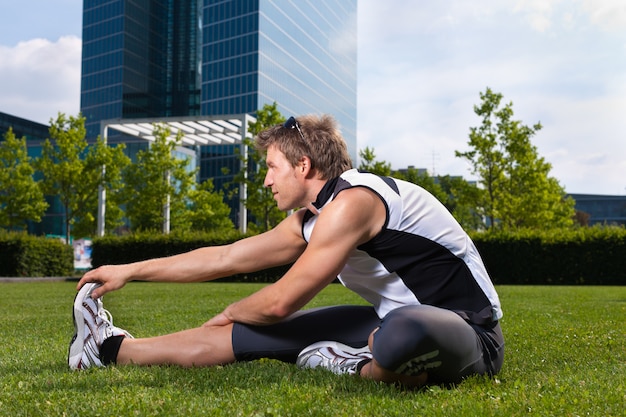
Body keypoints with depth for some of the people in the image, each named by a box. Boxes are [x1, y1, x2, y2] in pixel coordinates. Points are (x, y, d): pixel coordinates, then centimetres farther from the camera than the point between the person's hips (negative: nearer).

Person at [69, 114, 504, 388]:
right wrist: (130, 271, 22)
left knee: (405, 331, -45)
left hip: (469, 332, -8)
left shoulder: (351, 201, -19)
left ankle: (360, 367, -10)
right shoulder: (309, 221, 10)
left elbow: (280, 302, -16)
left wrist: (231, 314, 5)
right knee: (265, 331, 3)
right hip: (402, 320, 8)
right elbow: (226, 257, 17)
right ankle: (114, 349, 14)